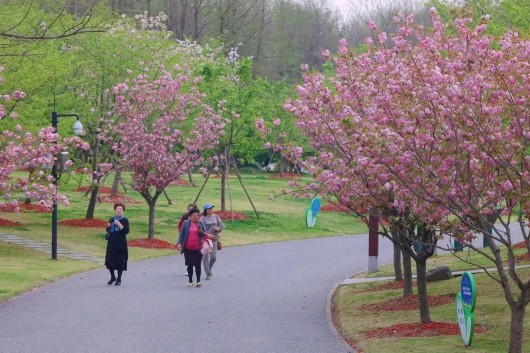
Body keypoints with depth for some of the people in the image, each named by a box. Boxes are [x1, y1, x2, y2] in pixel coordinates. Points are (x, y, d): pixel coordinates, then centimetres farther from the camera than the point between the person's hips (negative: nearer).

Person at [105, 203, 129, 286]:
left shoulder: (125, 220, -3)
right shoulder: (112, 219, 12)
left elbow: (126, 231, -14)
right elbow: (108, 230, 19)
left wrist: (119, 225, -23)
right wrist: (108, 226, -2)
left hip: (120, 244, -5)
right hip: (111, 242, 5)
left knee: (120, 261, -2)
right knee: (110, 260, 5)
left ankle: (119, 279, 9)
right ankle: (112, 277, 23)